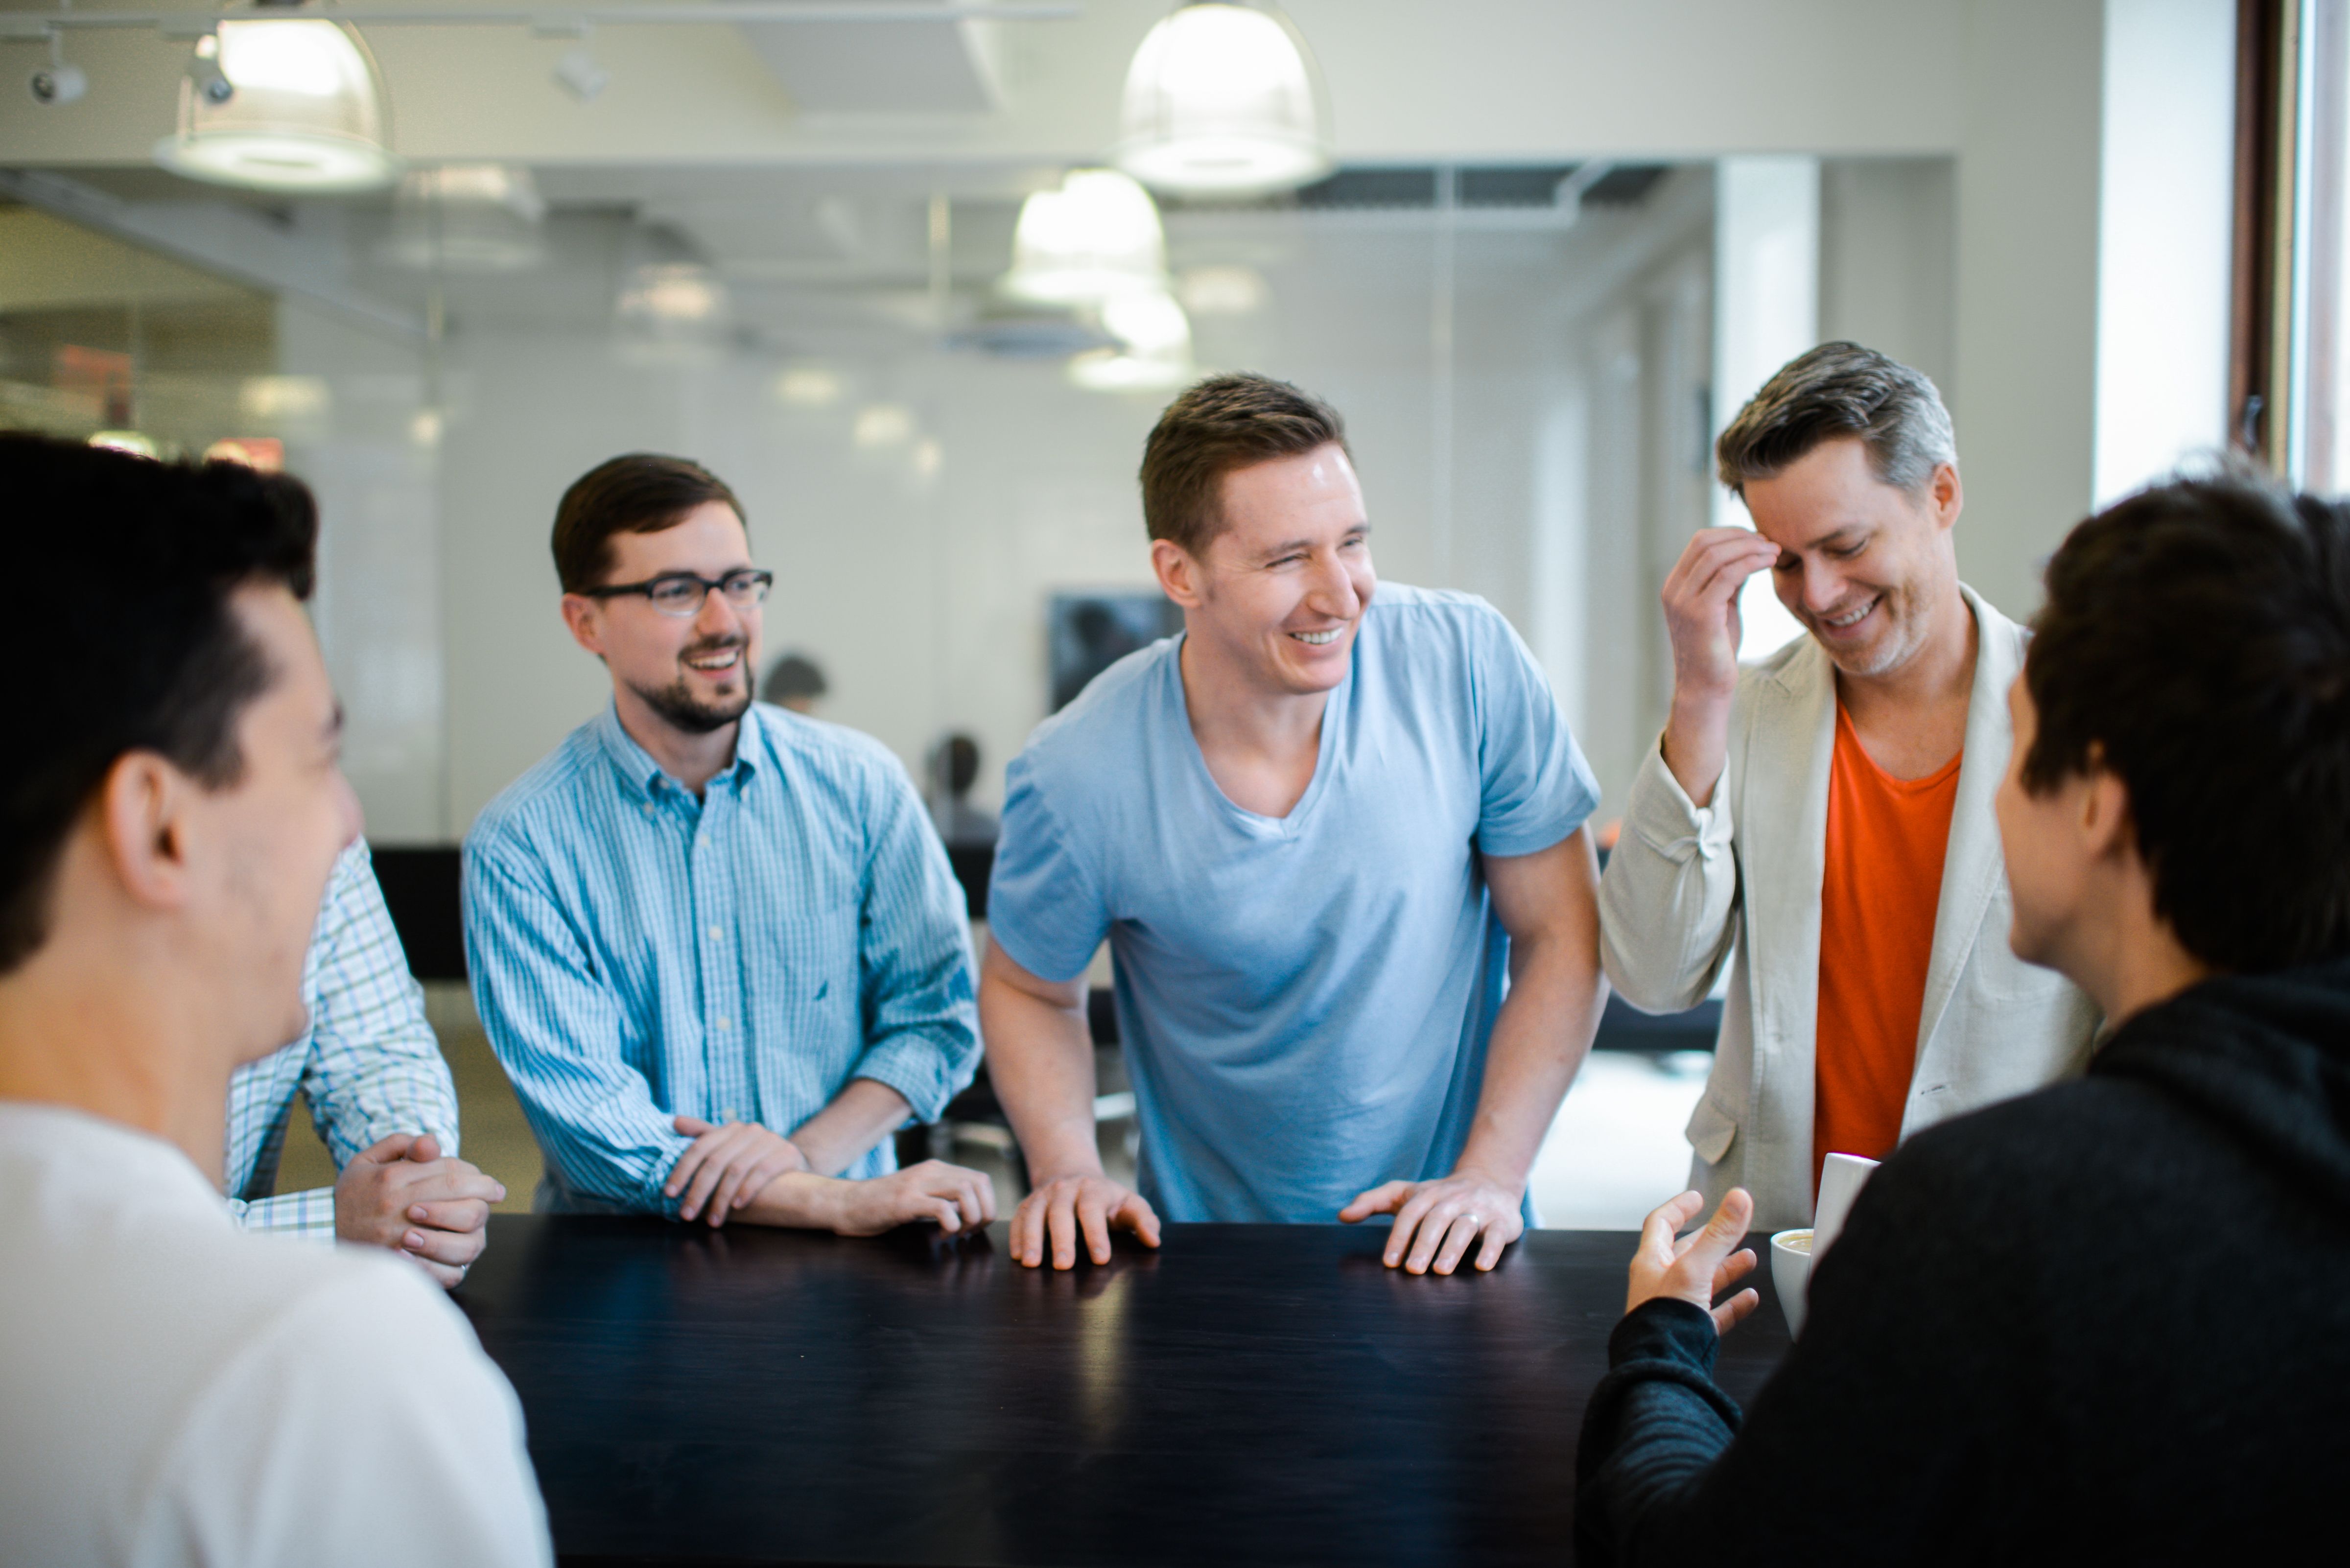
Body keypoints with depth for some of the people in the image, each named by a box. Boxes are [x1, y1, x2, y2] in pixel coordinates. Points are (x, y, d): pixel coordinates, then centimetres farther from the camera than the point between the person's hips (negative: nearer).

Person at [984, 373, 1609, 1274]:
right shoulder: (1079, 778, -14)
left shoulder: (1469, 666, -12)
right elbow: (1031, 992, 5)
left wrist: (1491, 1177, -9)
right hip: (1213, 1248, 0)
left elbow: (1560, 936, -3)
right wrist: (1066, 1169, -10)